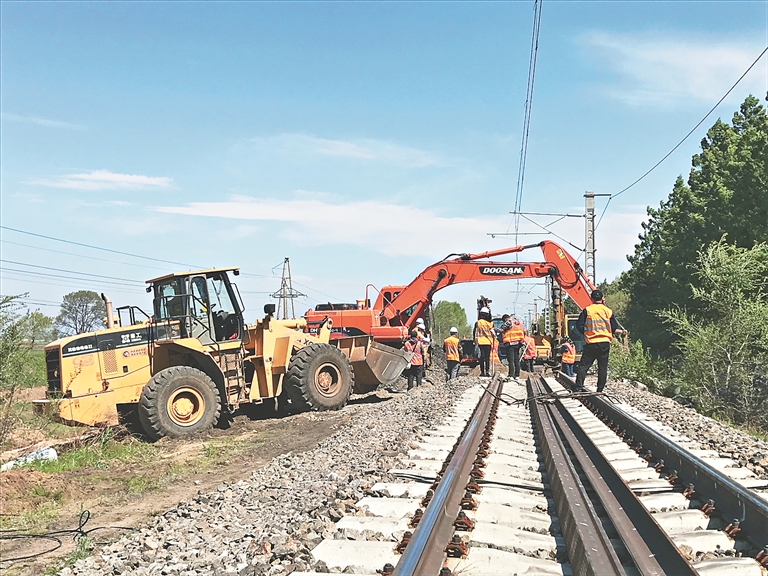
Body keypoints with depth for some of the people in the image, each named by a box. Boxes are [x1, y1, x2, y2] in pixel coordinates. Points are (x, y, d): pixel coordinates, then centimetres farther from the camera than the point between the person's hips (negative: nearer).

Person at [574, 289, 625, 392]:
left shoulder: (587, 310, -3)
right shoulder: (608, 311, 3)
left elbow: (579, 325, -6)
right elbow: (615, 328, 4)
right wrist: (621, 331, 26)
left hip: (591, 343, -2)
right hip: (605, 343, 2)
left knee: (583, 365, 3)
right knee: (603, 367, 8)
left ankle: (579, 387, -5)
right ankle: (600, 389, 9)